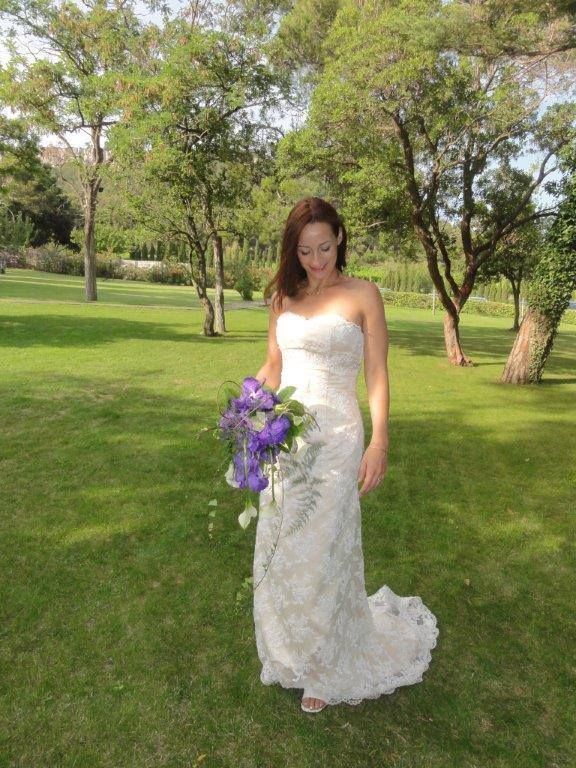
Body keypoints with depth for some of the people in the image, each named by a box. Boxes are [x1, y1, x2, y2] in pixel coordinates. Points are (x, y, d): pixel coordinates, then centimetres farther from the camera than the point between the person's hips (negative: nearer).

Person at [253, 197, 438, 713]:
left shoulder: (363, 295, -3)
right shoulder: (284, 296, 9)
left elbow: (377, 376, -5)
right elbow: (273, 369, 13)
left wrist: (380, 442, -14)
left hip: (334, 440, -4)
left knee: (321, 552, 5)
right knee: (280, 549, 14)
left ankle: (327, 669, 30)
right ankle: (290, 651, 39)